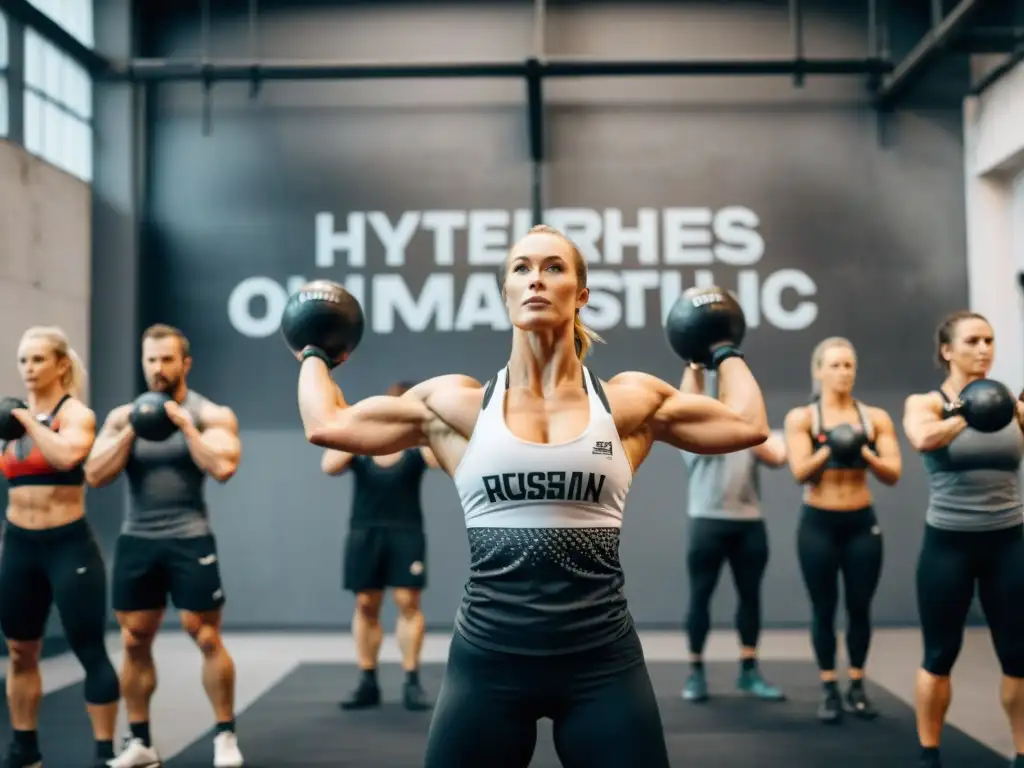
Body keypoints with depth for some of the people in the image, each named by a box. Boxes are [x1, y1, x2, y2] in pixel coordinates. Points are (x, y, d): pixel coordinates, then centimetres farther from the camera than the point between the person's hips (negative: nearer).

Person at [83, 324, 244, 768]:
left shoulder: (211, 414, -4)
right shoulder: (122, 415, 7)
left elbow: (223, 468, -19)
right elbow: (94, 476, -2)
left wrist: (184, 424, -19)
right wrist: (131, 430, -12)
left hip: (189, 540, -4)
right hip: (136, 540, 4)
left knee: (205, 637, -1)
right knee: (134, 642, 8)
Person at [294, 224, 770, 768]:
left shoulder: (630, 400, 4)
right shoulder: (457, 405, 3)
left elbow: (747, 424, 12)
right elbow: (325, 424, 6)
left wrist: (725, 351, 26)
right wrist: (315, 353, 22)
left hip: (602, 663, 0)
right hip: (488, 664, 0)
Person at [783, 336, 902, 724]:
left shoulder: (876, 417, 2)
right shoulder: (801, 417, -3)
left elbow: (893, 473, -5)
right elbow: (800, 472, -13)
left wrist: (862, 452, -21)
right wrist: (831, 448, -27)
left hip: (862, 523, 2)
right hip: (818, 523, -2)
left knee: (860, 606, 5)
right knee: (824, 608, 3)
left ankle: (857, 688, 19)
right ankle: (829, 691, 13)